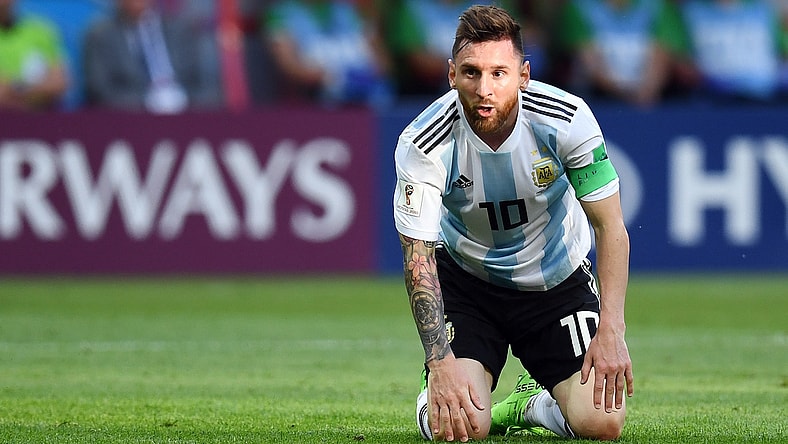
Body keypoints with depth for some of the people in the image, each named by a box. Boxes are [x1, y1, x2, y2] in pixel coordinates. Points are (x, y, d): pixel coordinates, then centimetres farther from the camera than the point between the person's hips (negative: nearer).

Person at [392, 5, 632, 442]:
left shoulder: (567, 119, -24)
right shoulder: (424, 145, -25)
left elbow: (611, 229, -16)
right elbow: (418, 258, -23)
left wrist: (611, 330, -26)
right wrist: (440, 362, -33)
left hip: (558, 280, 1)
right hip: (465, 276, -1)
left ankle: (533, 405, 19)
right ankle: (435, 397, 16)